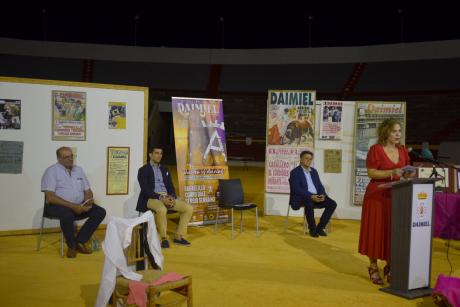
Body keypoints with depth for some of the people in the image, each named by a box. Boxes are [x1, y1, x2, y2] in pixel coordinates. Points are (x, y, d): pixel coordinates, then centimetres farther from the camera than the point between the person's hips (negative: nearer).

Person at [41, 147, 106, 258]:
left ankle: (80, 241, -8)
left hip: (79, 206, 6)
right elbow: (50, 197, -16)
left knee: (100, 212, -14)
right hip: (58, 206, -6)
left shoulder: (78, 170, 13)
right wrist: (73, 206, -23)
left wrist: (89, 201, -10)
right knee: (67, 215, -38)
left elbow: (88, 191, 15)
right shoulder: (52, 171, -5)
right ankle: (71, 245, -11)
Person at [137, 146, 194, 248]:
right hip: (152, 198, -6)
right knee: (162, 209, -39)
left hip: (167, 197, 6)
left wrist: (172, 197, -8)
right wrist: (160, 198, -21)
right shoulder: (143, 170, 2)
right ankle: (164, 238, -20)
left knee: (189, 208, -10)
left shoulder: (164, 170, 20)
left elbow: (170, 187, 16)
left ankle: (179, 236, -3)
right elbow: (145, 190, -9)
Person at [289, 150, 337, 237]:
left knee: (332, 204, -15)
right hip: (302, 197, -6)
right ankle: (312, 229, -18)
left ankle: (320, 228, -5)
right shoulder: (295, 172, -3)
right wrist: (311, 196, -25)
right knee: (309, 204, -39)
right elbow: (296, 189, -15)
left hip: (316, 196, 7)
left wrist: (322, 194, -8)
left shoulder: (314, 171, 18)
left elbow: (320, 186, 16)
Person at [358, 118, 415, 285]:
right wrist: (392, 173, -22)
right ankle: (373, 267, 11)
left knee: (393, 232, 7)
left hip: (397, 196, 5)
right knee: (376, 231, 0)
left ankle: (390, 267, 21)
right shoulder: (375, 149, -7)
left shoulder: (402, 150, 11)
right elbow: (371, 172, -12)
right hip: (377, 195, -5)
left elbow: (405, 172, 14)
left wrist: (408, 174, -9)